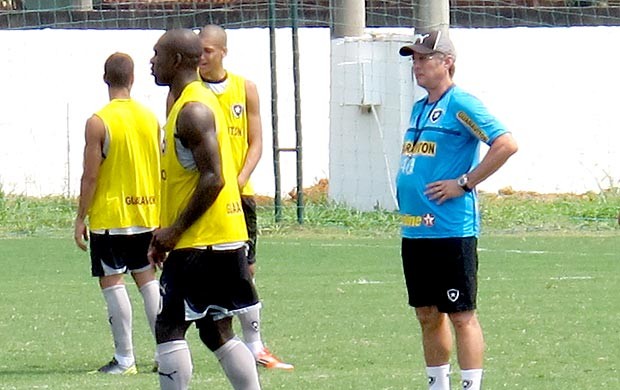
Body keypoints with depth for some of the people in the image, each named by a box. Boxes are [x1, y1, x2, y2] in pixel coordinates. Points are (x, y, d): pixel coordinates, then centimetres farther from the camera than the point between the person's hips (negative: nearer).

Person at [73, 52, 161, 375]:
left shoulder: (99, 122, -13)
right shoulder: (150, 118, 4)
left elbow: (90, 176, -12)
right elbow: (159, 169, 11)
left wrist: (81, 218, -4)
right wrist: (158, 213, 21)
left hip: (110, 215, -6)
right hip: (146, 213, 6)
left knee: (112, 281, -1)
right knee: (146, 276, 13)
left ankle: (124, 358, -4)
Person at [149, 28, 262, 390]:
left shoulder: (193, 111, -15)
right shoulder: (199, 100, 17)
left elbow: (213, 178, -22)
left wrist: (176, 229, -16)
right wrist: (170, 232, 20)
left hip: (201, 241, -10)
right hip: (226, 238, 10)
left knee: (169, 329, -7)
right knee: (217, 331, 12)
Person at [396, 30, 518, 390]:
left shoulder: (460, 104, -10)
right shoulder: (419, 109, 17)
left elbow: (506, 144, -19)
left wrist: (464, 183, -17)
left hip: (451, 229, -9)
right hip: (414, 228, 9)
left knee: (461, 315, -6)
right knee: (427, 314, 13)